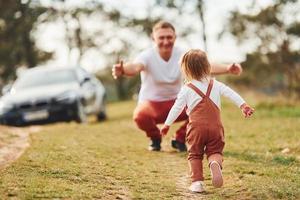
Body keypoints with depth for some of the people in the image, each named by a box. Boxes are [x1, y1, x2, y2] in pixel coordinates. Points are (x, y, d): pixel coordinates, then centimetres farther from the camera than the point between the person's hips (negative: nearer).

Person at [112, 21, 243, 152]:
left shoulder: (182, 55, -10)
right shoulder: (147, 56, -20)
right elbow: (135, 67, -43)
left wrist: (227, 69, -44)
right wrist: (122, 70, -69)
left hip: (176, 102, 3)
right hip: (151, 103, -3)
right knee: (140, 116, -38)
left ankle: (180, 139, 6)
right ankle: (155, 138, 2)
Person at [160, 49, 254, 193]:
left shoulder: (186, 89, 5)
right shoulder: (215, 84, 13)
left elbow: (177, 107, 5)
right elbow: (231, 94, 8)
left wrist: (167, 124, 13)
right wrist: (244, 105, 8)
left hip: (196, 127, -2)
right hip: (215, 126, 2)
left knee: (195, 155, 11)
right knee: (215, 152, 10)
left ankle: (197, 182, 0)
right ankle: (215, 163, -25)